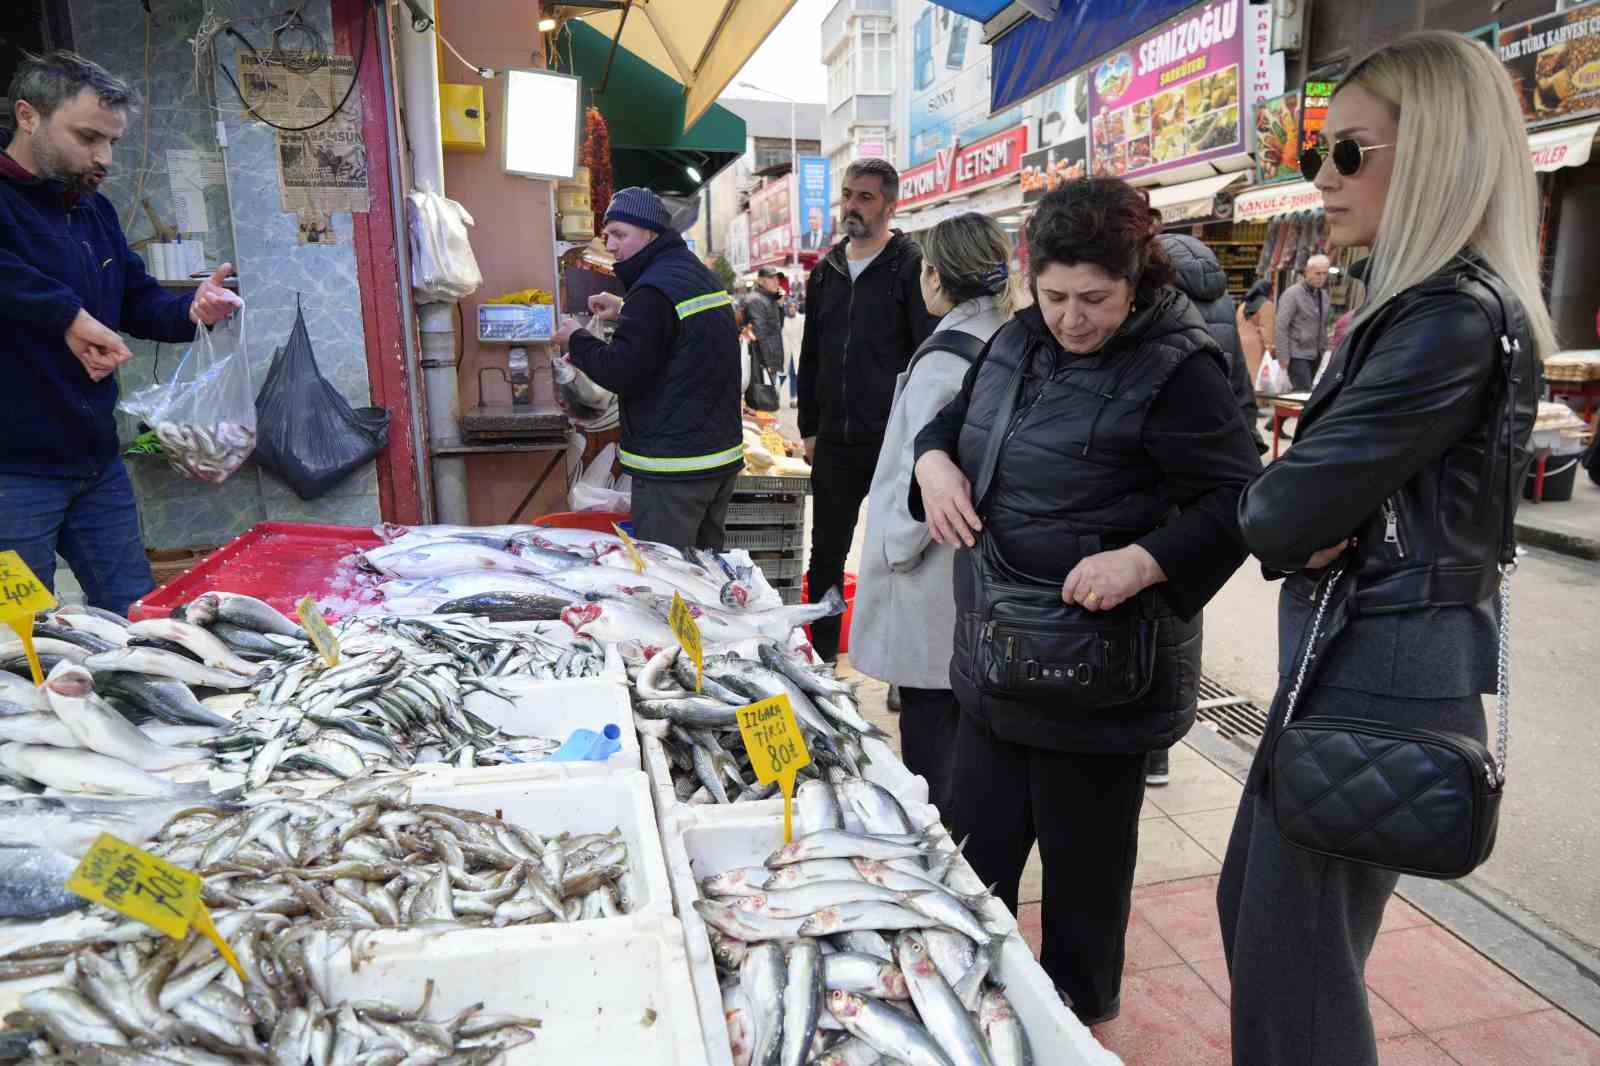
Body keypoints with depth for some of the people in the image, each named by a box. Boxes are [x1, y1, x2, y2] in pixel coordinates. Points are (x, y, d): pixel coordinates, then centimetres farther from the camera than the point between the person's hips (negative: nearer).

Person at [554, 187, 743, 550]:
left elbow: (622, 373, -20)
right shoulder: (703, 275, 14)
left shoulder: (654, 291, -17)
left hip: (673, 469, -10)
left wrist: (577, 340, -3)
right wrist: (626, 312, 21)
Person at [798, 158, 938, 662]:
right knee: (826, 555, 13)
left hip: (894, 440, -5)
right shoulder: (826, 271, 12)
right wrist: (809, 428, 13)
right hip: (834, 441, 6)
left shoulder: (910, 267, -5)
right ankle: (822, 654, 27)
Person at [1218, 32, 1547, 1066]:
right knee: (1253, 905, 23)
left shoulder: (1453, 322, -21)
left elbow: (1280, 511, -24)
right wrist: (1308, 524, -10)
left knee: (1292, 958, 6)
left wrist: (1279, 515, -3)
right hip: (1359, 648, 10)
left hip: (1381, 671, -10)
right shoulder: (1422, 303, 11)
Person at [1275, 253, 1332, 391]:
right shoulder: (1292, 294, -9)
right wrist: (1283, 357, -15)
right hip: (1297, 355, -6)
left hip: (1316, 356, 7)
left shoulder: (1324, 295, 12)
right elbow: (1281, 328, -12)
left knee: (1308, 393, 9)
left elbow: (1324, 326, 19)